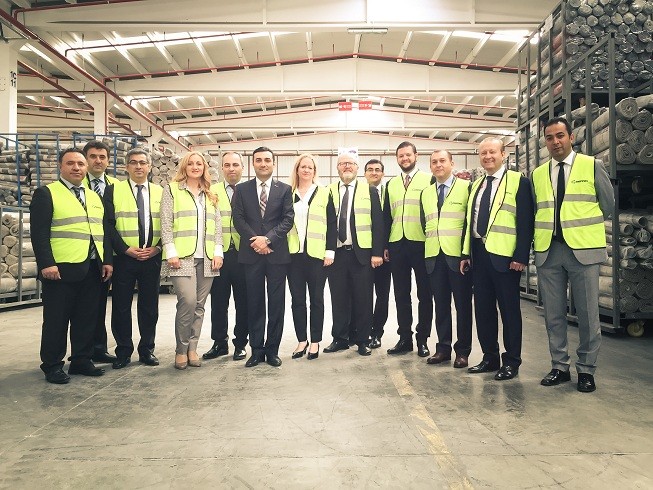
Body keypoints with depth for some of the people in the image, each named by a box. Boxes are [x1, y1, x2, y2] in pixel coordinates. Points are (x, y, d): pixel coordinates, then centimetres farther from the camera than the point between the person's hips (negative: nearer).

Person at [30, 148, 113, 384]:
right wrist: (46, 264, -17)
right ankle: (52, 365, 15)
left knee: (86, 319, 11)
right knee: (56, 320, 3)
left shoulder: (94, 196, 17)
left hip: (92, 269, 6)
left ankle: (82, 360, 22)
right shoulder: (46, 193, -2)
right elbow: (39, 232, -9)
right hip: (60, 269, -6)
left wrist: (107, 260, 8)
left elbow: (104, 231, 16)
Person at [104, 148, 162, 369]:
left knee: (149, 306, 8)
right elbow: (109, 224, -3)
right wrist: (126, 249, -13)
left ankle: (147, 349, 20)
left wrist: (158, 247, -6)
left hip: (152, 258, 2)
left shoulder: (160, 192, 10)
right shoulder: (113, 190, 4)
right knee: (121, 306, 4)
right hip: (123, 258, -1)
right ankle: (123, 351, 17)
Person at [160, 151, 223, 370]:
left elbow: (217, 226, 14)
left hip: (206, 257, 4)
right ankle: (181, 349, 1)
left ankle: (192, 348, 15)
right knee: (188, 301, -16)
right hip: (182, 256, -4)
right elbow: (166, 223, -2)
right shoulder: (172, 189, 6)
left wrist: (218, 252, 3)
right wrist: (171, 252, -11)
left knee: (199, 305, 5)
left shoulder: (211, 195, 18)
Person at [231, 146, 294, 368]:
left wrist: (268, 238, -13)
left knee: (276, 303, 4)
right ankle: (256, 349, 15)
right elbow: (238, 219, 2)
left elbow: (288, 218, -1)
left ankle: (272, 349, 15)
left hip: (277, 253, 0)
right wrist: (254, 240, -11)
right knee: (254, 303, 6)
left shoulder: (284, 189, 7)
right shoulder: (242, 189, 9)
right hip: (251, 253, 1)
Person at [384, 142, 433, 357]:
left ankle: (422, 339, 14)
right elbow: (387, 216, 14)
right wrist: (385, 245, 8)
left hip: (422, 243, -4)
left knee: (424, 294, 3)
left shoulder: (429, 180, 3)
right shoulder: (391, 184, 15)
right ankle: (405, 337, 17)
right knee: (401, 294, 8)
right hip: (397, 244, 4)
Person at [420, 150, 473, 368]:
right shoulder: (426, 193, 16)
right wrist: (430, 244, 8)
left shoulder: (466, 187, 0)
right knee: (441, 304, 9)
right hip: (434, 255, 4)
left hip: (458, 254, -4)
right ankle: (443, 348, 18)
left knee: (462, 304, 3)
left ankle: (463, 351, 14)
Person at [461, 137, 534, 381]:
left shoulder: (518, 181, -3)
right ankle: (490, 357, 23)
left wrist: (521, 256, -15)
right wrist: (466, 254, 11)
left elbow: (525, 221, -9)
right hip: (479, 254, 6)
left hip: (504, 255, -6)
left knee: (509, 309, 4)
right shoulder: (476, 185, 17)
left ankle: (512, 361, 15)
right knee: (482, 308, 11)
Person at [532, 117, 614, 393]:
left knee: (587, 314, 2)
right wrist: (544, 231, 4)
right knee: (553, 314, 8)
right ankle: (560, 367, 20)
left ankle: (586, 370, 16)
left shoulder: (592, 166, 3)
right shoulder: (537, 174, 11)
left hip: (582, 249, -3)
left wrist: (584, 226, 5)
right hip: (548, 251, 3)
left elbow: (608, 204, 6)